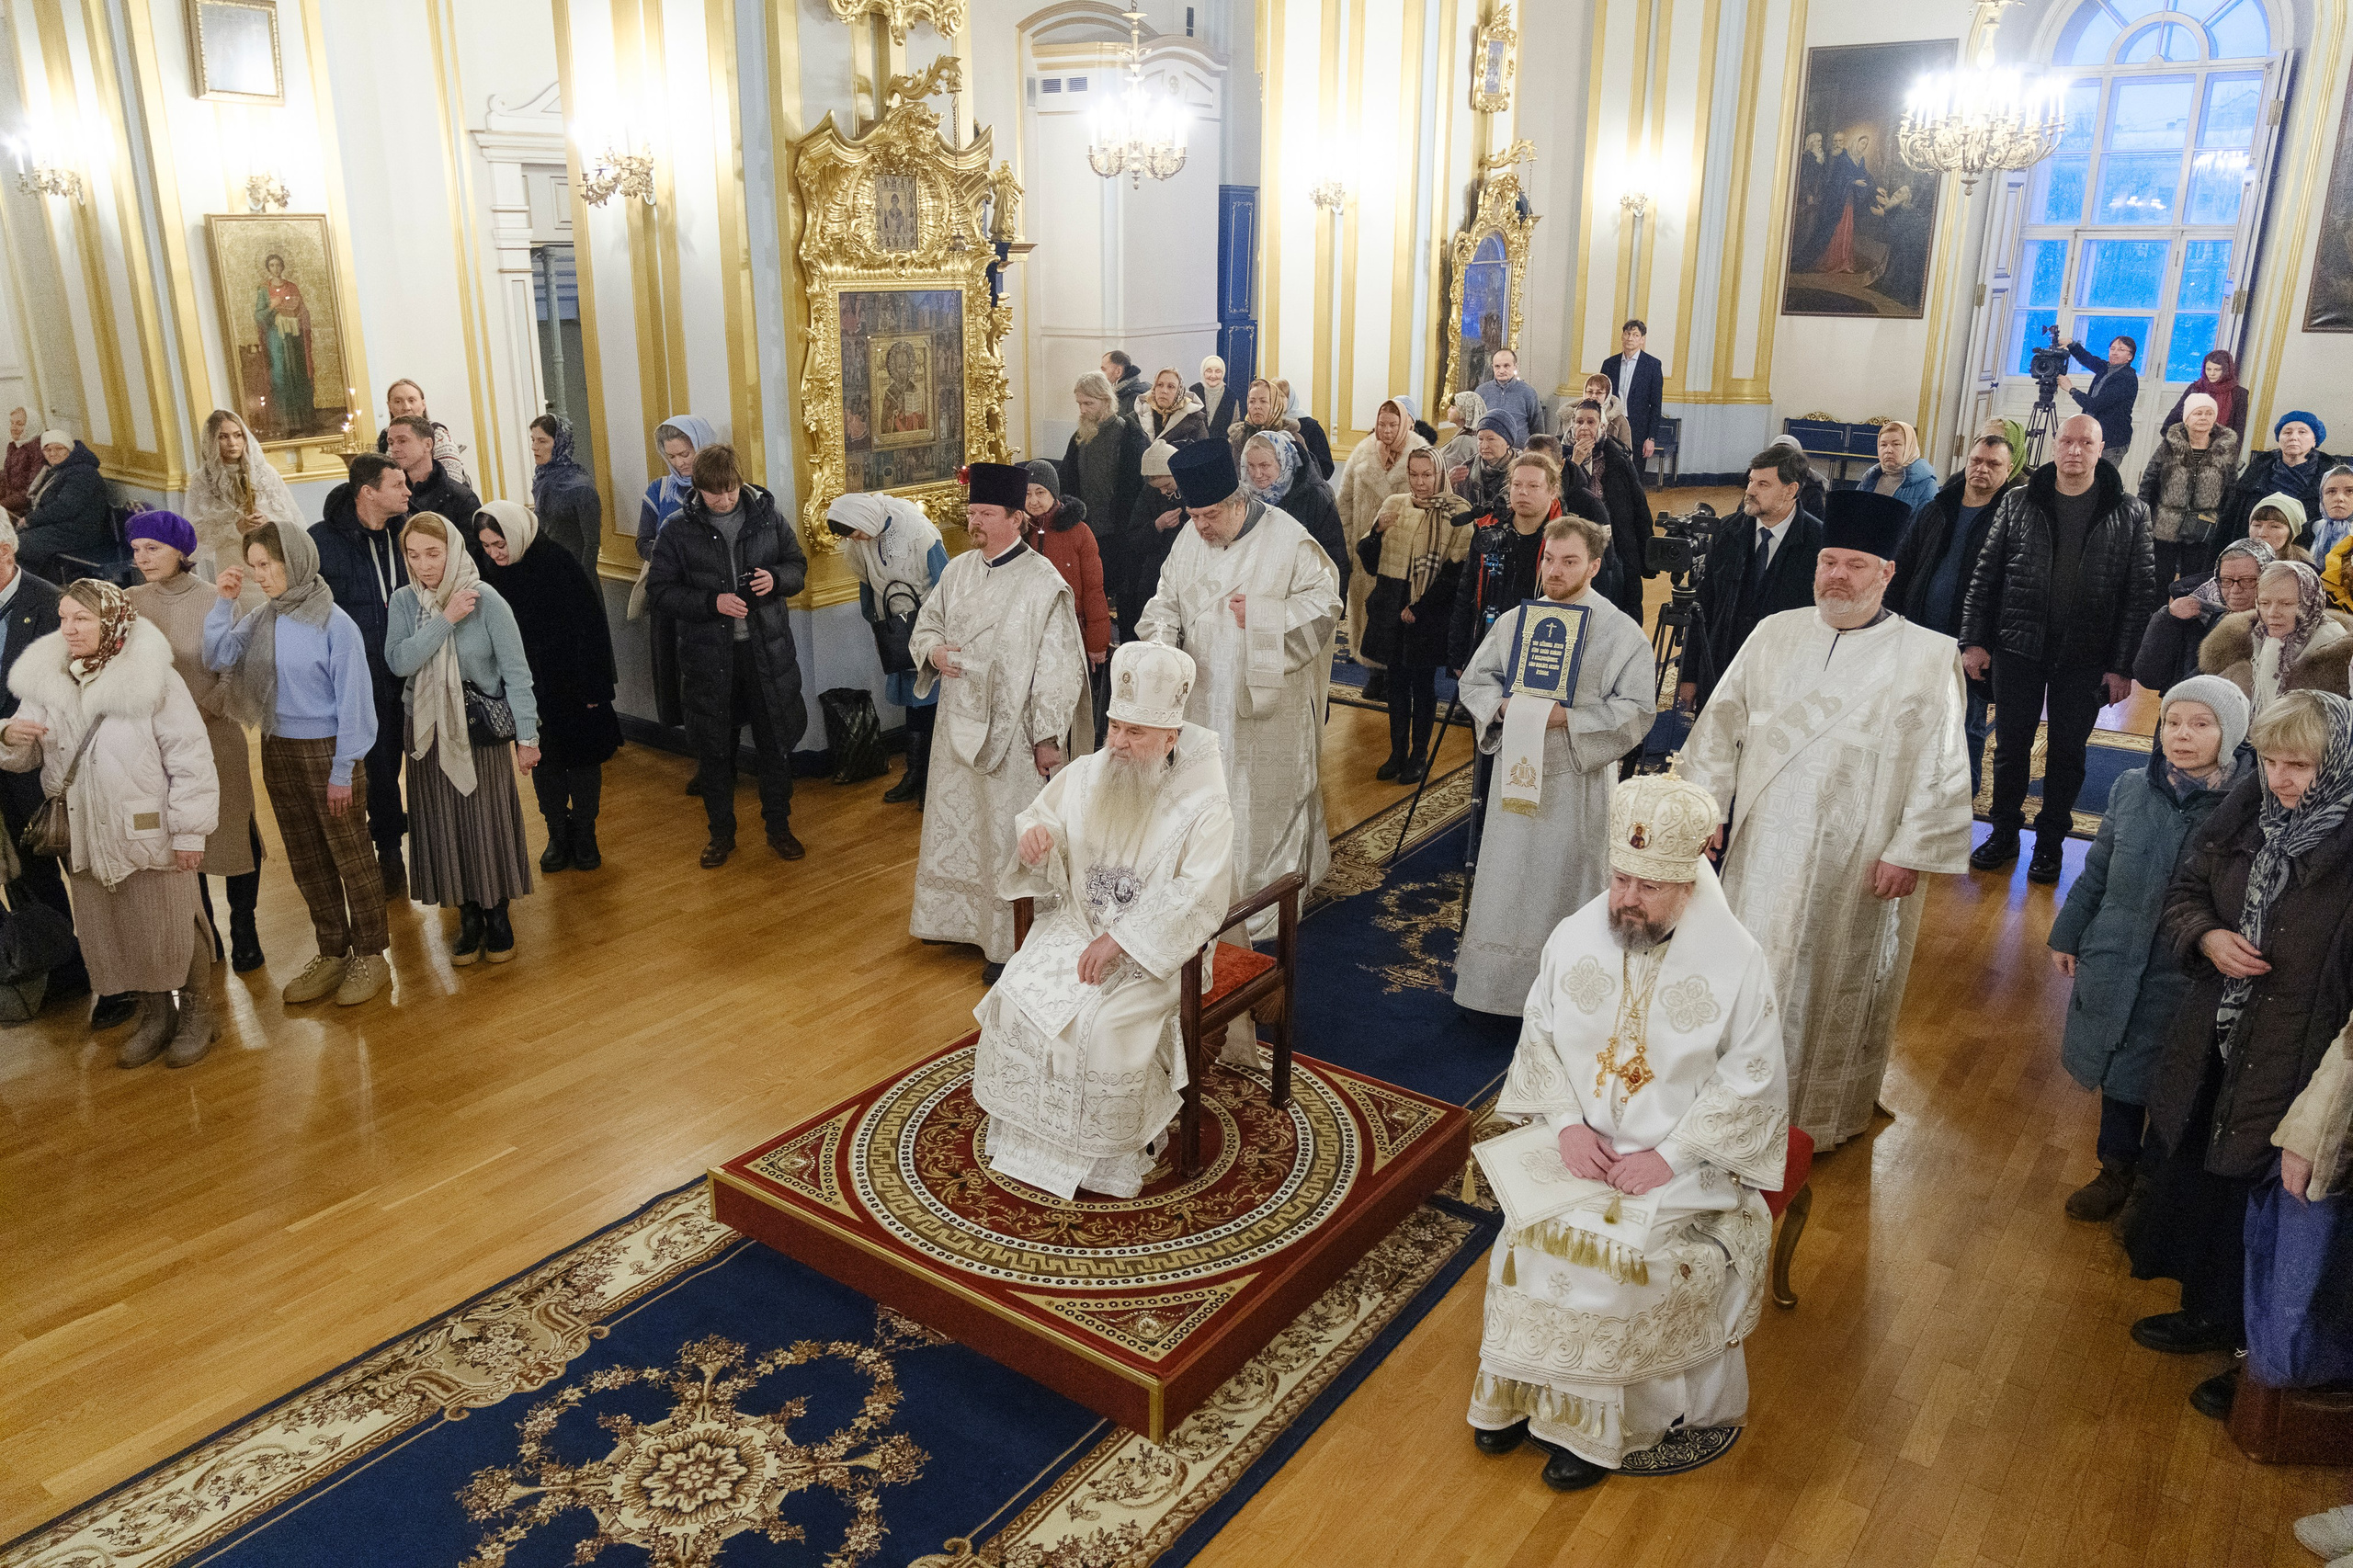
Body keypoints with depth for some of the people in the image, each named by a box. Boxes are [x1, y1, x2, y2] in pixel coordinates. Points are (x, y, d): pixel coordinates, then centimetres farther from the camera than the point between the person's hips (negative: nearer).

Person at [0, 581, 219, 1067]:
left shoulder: (151, 677, -13)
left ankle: (197, 1013, 26)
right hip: (87, 838, 5)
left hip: (149, 831, -5)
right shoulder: (43, 681, 3)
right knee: (113, 935, 14)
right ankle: (153, 1015, 32)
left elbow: (189, 758, -13)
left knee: (174, 927, 7)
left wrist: (189, 830, -14)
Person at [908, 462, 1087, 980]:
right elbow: (925, 625, 18)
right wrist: (932, 650, -7)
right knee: (954, 827, 17)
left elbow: (1058, 666, -13)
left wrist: (1049, 738, -14)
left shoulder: (1043, 583, -13)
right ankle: (958, 917, 35)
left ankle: (1009, 945, 13)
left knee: (1008, 839, 2)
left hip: (1011, 731, -6)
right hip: (958, 723, 6)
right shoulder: (958, 571, 6)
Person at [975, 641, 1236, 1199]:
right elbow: (1041, 816, 12)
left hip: (1154, 949, -5)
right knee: (1017, 998, -17)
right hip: (1076, 924, 5)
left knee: (1104, 1022, -27)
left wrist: (1120, 940, -28)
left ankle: (1114, 1152, -4)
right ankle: (1029, 1137, 1)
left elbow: (1194, 898, -22)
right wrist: (1034, 836, -15)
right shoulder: (1084, 776, 1)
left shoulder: (1203, 807, -14)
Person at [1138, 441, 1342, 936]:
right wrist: (1162, 636, -11)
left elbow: (1325, 602, -10)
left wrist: (1261, 615, -18)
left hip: (1269, 700, -5)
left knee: (1268, 799, 4)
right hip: (1205, 697, 5)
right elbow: (1167, 599, 10)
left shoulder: (1286, 537, -12)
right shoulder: (1189, 541, 3)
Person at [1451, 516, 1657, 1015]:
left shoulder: (1621, 632, -5)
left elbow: (1637, 710, -10)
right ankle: (1499, 985, 21)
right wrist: (1504, 706, -11)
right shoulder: (1514, 621, 7)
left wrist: (1566, 718, -19)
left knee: (1565, 882, 3)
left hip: (1578, 781, -3)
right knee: (1506, 879, 8)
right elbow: (1474, 680, 11)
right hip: (1516, 773, 4)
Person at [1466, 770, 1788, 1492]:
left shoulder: (1738, 962, -13)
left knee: (1622, 1256, -24)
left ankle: (1592, 1423, -1)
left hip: (1683, 1161, -3)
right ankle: (1522, 1391, 4)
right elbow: (1539, 1040, 5)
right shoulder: (1575, 936, -4)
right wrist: (1567, 1124, -11)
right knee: (1529, 1234, -20)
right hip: (1582, 1142, 3)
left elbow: (1752, 1086, -9)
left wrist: (1670, 1155, -18)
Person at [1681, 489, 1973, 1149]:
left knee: (1839, 987, 12)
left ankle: (1828, 1111, 32)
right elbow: (1721, 724, 6)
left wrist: (1910, 852, -11)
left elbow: (1942, 770, -7)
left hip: (1859, 864, -2)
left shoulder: (1929, 658, -6)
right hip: (1764, 850, 3)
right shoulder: (1774, 635, 3)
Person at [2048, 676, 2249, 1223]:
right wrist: (2067, 935, 14)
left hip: (2185, 976, -3)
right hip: (2114, 961, 4)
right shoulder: (2132, 789, -3)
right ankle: (2117, 1169, 38)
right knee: (2117, 1066, 18)